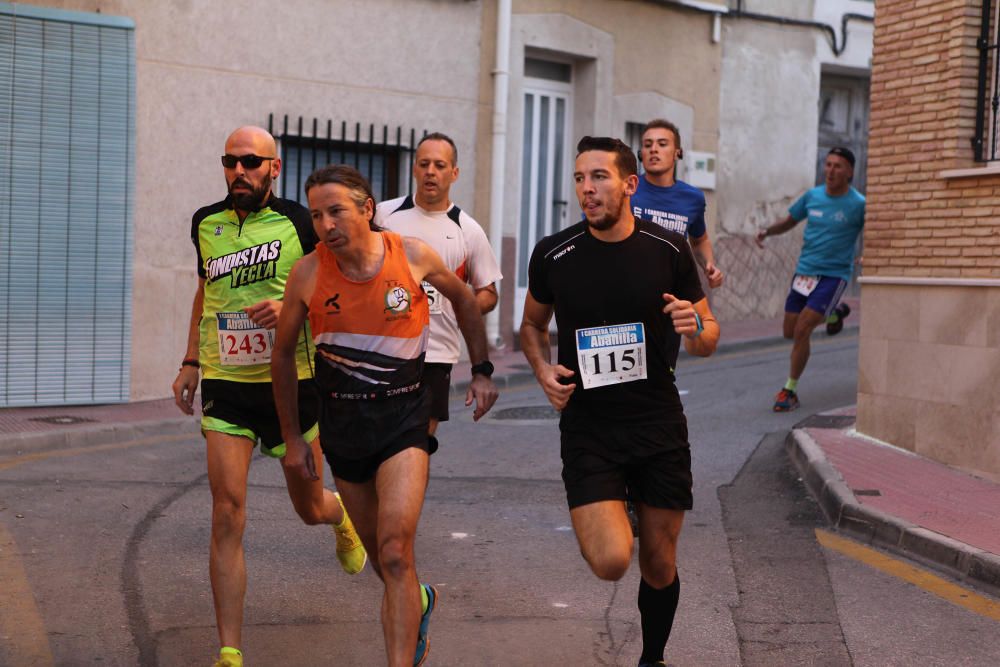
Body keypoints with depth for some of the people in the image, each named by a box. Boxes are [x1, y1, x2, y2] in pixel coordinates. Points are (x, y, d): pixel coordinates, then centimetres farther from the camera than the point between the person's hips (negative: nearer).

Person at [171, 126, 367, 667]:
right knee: (227, 514, -9)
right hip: (225, 385, 2)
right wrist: (191, 362, 18)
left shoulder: (299, 223, -5)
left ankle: (342, 517, 53)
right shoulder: (205, 223, 7)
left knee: (309, 508, 13)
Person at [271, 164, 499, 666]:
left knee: (395, 552, -16)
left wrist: (481, 371, 14)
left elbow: (463, 299, 13)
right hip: (341, 422, 2)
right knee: (380, 554, 15)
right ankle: (418, 603, 47)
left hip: (403, 418, -2)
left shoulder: (414, 256, -9)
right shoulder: (307, 274, -8)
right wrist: (292, 436, 7)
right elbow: (283, 354, 6)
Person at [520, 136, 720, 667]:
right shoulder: (553, 255, -5)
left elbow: (708, 340, 6)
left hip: (659, 425, 1)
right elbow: (532, 324, 14)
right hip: (587, 428, -1)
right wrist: (543, 369, -5)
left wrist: (695, 328, -17)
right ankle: (607, 514, 18)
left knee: (659, 566, 9)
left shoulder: (669, 250, -3)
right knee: (611, 562, -18)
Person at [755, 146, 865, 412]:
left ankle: (790, 390, -1)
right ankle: (835, 313, 41)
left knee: (802, 330, -16)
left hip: (833, 275, -5)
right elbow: (789, 221, 16)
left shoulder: (858, 205, -9)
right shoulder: (812, 196, 4)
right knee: (789, 332, 13)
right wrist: (767, 231, -3)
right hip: (804, 271, 5)